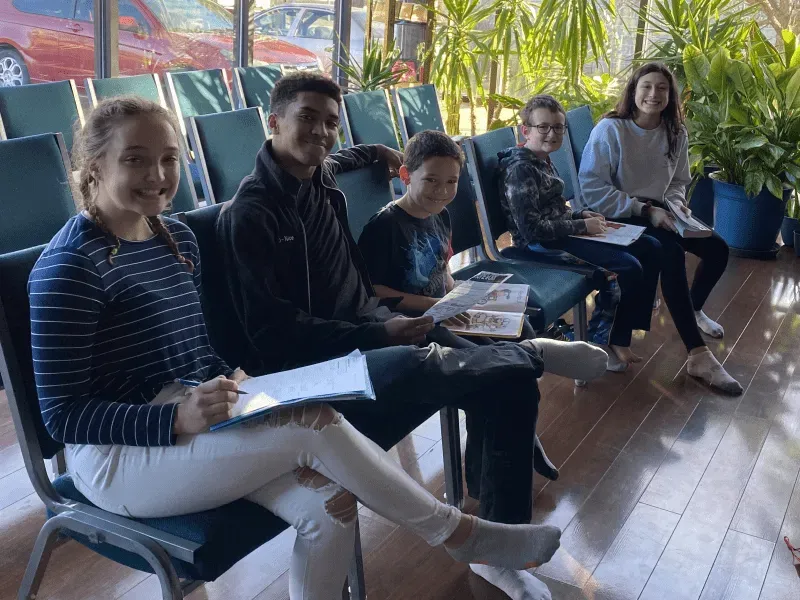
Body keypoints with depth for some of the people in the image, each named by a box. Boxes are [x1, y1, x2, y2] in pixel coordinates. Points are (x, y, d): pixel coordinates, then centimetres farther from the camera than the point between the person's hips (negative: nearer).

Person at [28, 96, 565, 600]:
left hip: (186, 420, 7)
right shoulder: (69, 266, -15)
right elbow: (63, 415, -16)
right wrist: (180, 418, -31)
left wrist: (234, 384, -9)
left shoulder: (177, 238, 8)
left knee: (327, 506, -16)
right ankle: (458, 533, -1)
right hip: (117, 456, -7)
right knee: (318, 428, -22)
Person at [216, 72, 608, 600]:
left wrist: (377, 152, 48)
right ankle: (535, 352, -11)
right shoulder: (250, 215, -14)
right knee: (412, 364, -40)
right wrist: (378, 334, -22)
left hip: (368, 339, 8)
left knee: (510, 383, -8)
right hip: (316, 368, -8)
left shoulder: (322, 179, 9)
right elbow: (273, 333, -18)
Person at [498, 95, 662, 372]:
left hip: (561, 233, 11)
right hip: (543, 245, -11)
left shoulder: (542, 160, 11)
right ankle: (608, 341, 2)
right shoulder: (520, 168, -19)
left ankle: (627, 328, 13)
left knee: (649, 248, 8)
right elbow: (531, 229, -25)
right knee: (628, 267, -20)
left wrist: (581, 214, 3)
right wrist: (581, 226, -17)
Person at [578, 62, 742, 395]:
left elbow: (678, 181, 16)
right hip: (617, 217, -7)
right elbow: (591, 189, -20)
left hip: (656, 212, 7)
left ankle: (693, 308, 28)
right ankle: (698, 356, -31)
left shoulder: (676, 134, 3)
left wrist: (676, 203, -9)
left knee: (717, 248, -6)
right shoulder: (610, 129, -15)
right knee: (671, 253, -32)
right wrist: (645, 210, -23)